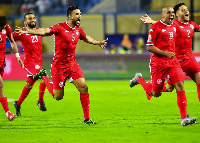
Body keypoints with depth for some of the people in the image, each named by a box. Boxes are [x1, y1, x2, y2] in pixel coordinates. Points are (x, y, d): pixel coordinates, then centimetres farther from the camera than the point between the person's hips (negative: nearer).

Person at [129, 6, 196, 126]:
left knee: (180, 86, -13)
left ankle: (184, 118, -14)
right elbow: (149, 47, -12)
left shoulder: (174, 26, 11)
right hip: (158, 62, -5)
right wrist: (165, 53, -18)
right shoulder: (155, 27, -10)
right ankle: (139, 79, 35)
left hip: (173, 61, 5)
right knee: (156, 93, 6)